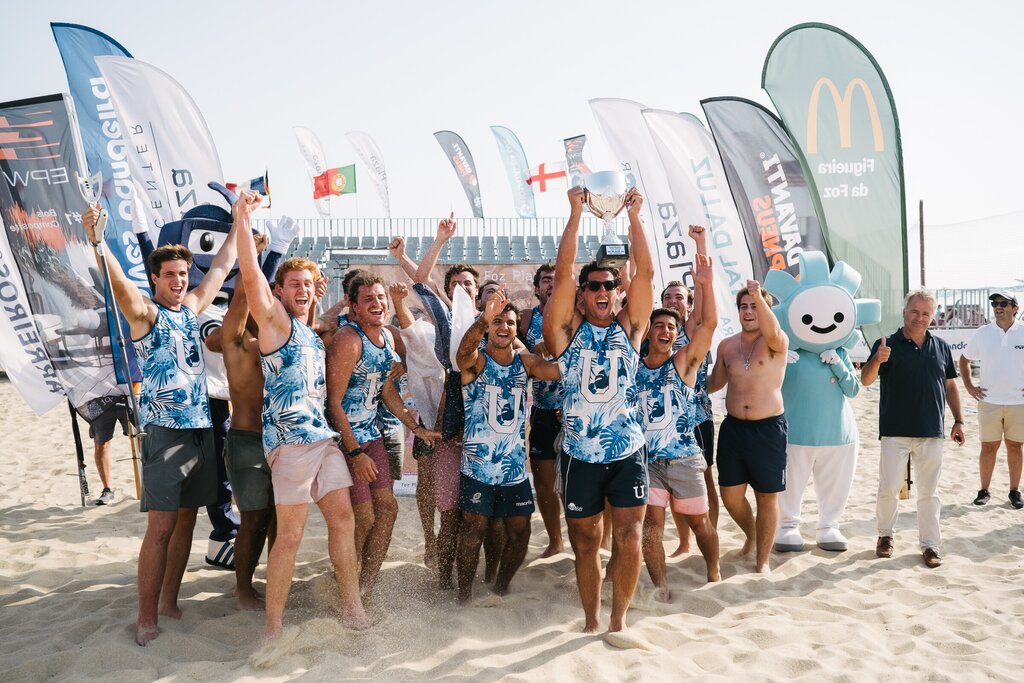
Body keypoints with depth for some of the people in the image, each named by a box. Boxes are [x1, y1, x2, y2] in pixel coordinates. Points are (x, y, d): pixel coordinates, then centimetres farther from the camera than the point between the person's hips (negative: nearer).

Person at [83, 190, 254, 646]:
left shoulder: (191, 308, 14)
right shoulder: (144, 313, -3)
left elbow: (222, 266, 19)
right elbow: (118, 283, -23)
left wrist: (241, 220, 19)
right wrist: (95, 241, -41)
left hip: (200, 428, 6)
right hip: (165, 431, -6)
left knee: (186, 520, 10)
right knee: (160, 526, -7)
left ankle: (169, 601, 21)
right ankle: (146, 617, 2)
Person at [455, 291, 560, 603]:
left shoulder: (525, 362, 5)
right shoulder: (476, 362, -7)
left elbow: (561, 369, -13)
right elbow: (464, 352, -32)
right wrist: (483, 319, -52)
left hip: (516, 467, 5)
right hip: (477, 466, -4)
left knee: (519, 532, 10)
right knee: (473, 531, -2)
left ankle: (501, 588, 31)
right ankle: (464, 595, 15)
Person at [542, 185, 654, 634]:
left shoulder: (629, 327, 4)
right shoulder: (568, 329, 0)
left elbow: (646, 272, -4)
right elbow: (562, 273, -10)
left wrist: (634, 216, -7)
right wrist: (576, 213, -10)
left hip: (628, 451, 1)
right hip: (580, 455, -1)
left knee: (630, 538, -3)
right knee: (586, 543, 10)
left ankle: (619, 618, 14)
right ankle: (591, 619, 27)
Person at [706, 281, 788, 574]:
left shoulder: (776, 343, -7)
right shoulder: (726, 345, 8)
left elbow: (773, 332, -33)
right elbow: (716, 382, 23)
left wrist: (759, 297, -44)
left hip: (768, 428, -4)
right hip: (733, 427, 4)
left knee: (767, 496, 6)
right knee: (730, 495, 8)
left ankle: (762, 560, 22)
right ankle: (751, 535, 38)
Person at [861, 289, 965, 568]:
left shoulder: (941, 347, 8)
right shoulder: (887, 345, -3)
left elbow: (950, 386, 15)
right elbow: (866, 380, -11)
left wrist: (958, 421, 9)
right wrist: (877, 360, -31)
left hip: (932, 433, 3)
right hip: (895, 431, -3)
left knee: (929, 492, 9)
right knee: (889, 488, 1)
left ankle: (930, 544, 18)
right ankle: (886, 534, 21)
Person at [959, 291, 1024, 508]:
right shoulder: (982, 333, 2)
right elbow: (964, 360, 13)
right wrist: (969, 386, 4)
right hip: (989, 401, 1)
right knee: (988, 447, 5)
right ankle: (984, 491, 14)